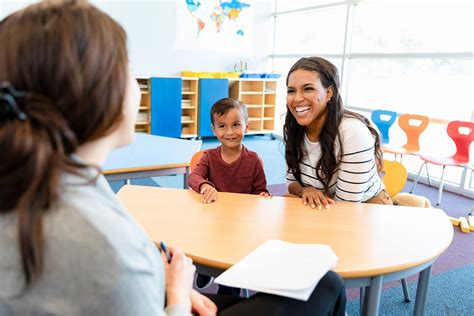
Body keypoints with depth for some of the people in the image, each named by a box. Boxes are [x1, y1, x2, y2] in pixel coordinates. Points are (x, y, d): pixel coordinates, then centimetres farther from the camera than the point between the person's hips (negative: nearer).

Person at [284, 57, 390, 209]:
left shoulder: (354, 132, -26)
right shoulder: (292, 129, -9)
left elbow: (346, 204, -22)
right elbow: (291, 180, -1)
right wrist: (305, 191, -21)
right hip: (319, 209, 4)